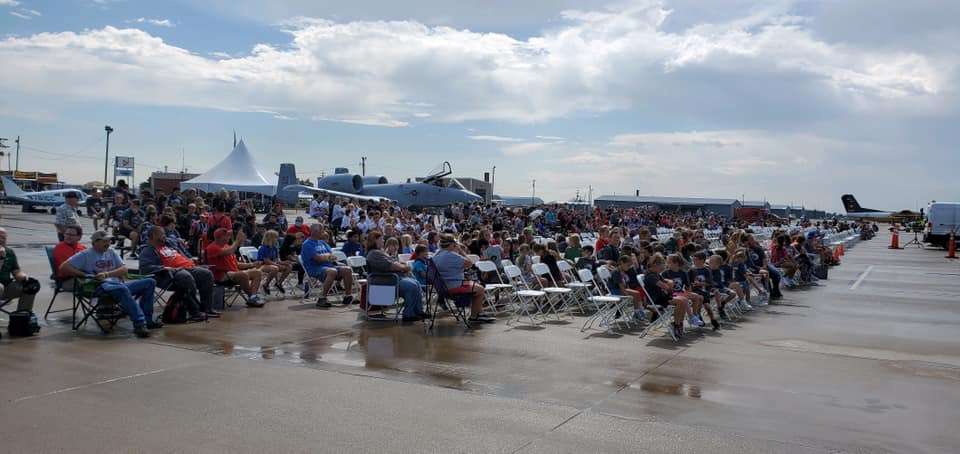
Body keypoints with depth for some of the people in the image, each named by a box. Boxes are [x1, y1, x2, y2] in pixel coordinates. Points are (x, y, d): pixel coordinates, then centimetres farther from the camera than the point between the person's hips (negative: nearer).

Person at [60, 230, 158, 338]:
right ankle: (139, 324, -46)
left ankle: (146, 320, -13)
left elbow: (124, 269, 9)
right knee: (122, 289, -40)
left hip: (118, 284, 7)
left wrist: (107, 274, -8)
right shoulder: (85, 254, 8)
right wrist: (85, 275, -7)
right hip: (100, 287, -7)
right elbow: (64, 267, -1)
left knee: (150, 282, -7)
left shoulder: (111, 252, 22)